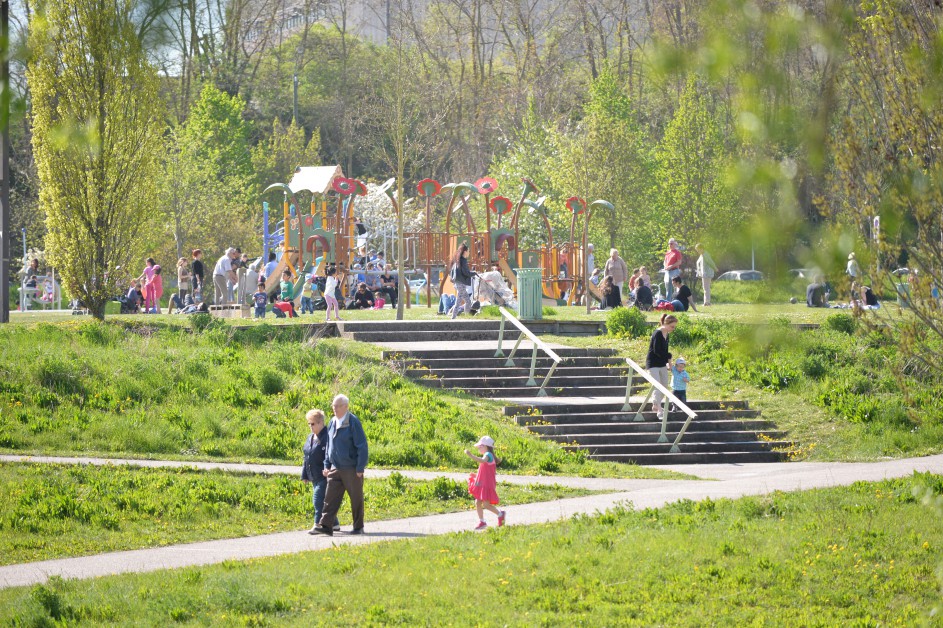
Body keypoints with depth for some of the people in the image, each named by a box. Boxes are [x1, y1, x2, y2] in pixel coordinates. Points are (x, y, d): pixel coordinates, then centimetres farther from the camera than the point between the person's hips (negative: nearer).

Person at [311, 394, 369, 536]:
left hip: (351, 469, -6)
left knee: (356, 498, 5)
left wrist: (360, 467, -15)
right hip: (335, 468, 6)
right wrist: (327, 465, 14)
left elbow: (362, 446, -12)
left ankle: (358, 527, 15)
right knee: (331, 498, -3)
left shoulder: (353, 422, -10)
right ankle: (326, 526, -7)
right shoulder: (333, 423, 10)